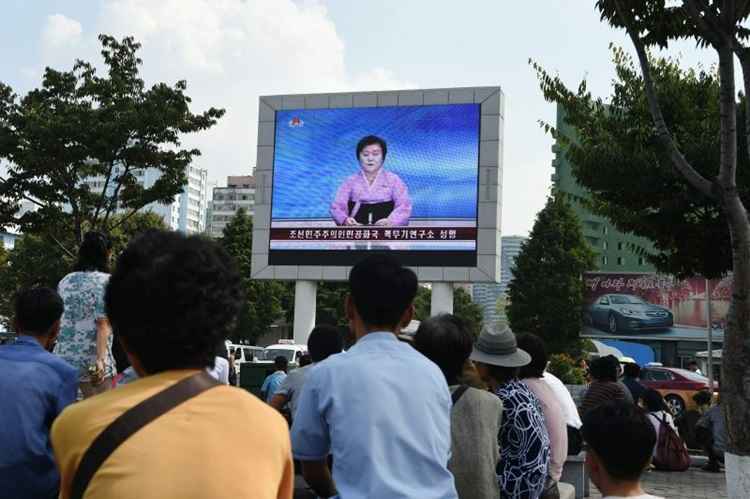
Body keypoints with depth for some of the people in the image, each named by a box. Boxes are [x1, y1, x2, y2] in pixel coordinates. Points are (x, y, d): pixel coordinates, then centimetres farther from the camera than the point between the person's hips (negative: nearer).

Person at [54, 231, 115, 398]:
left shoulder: (65, 281, 11)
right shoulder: (107, 282, -6)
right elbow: (103, 324, -15)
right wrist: (100, 360, -21)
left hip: (63, 358, 6)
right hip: (92, 361, -6)